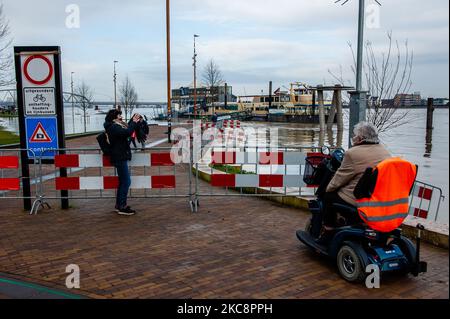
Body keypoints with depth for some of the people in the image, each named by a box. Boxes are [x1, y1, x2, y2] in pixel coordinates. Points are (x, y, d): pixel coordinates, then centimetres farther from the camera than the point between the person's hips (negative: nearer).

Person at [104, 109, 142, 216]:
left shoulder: (116, 126, 15)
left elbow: (127, 129, 23)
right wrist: (134, 122, -17)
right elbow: (127, 132, -29)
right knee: (126, 182, -10)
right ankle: (122, 207, -5)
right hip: (120, 158, -11)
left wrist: (133, 121, 10)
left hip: (121, 157, 11)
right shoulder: (113, 127, -15)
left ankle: (119, 205, 24)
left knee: (123, 182, 16)